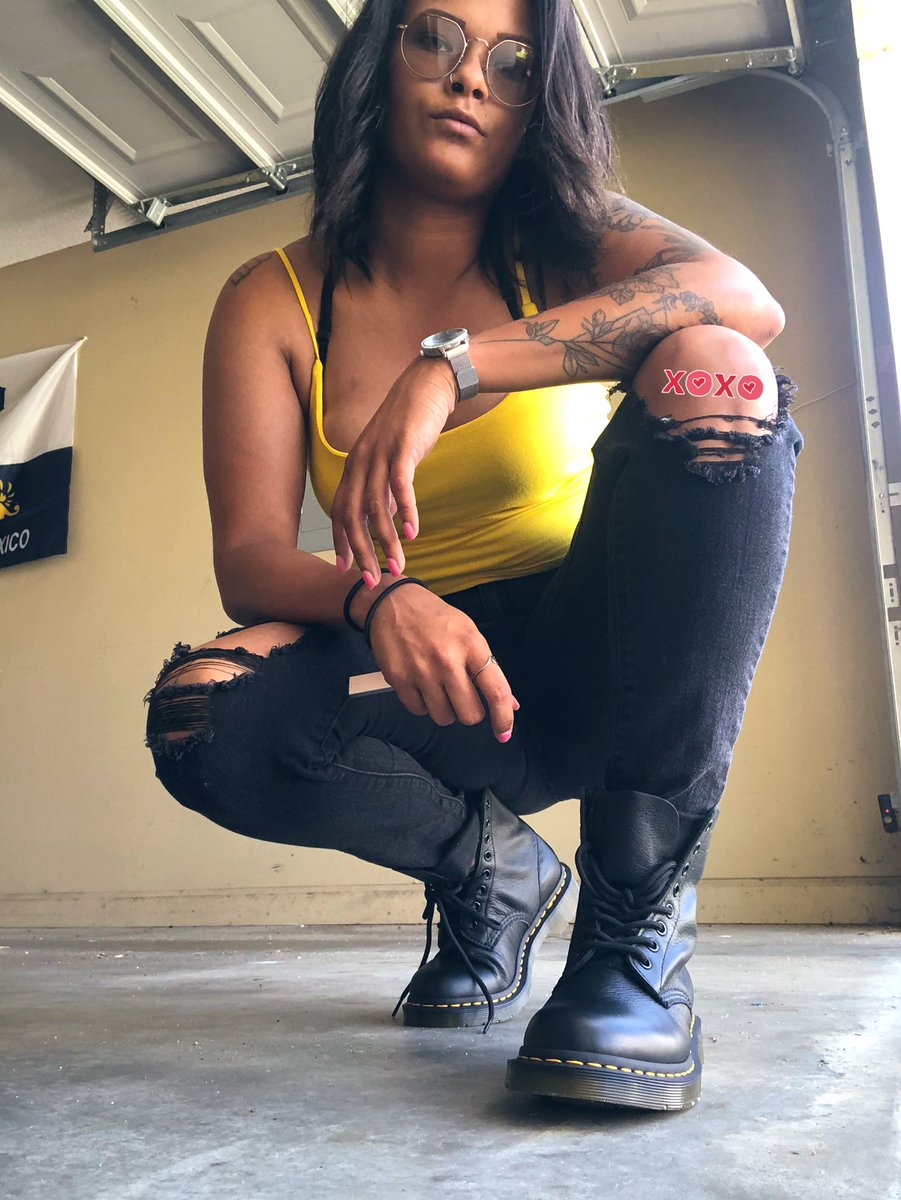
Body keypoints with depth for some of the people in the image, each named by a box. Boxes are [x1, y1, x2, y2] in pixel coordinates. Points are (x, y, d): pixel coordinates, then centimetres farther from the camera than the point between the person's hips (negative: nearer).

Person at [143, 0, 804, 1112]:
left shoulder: (564, 243, 1)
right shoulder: (273, 301, 1)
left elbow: (747, 300, -23)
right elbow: (248, 560, -11)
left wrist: (452, 366, -33)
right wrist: (377, 599, -33)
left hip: (595, 661, 0)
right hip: (424, 680, 1)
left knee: (707, 379, -25)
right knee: (202, 713, -28)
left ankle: (641, 925, -22)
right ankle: (493, 870, 2)